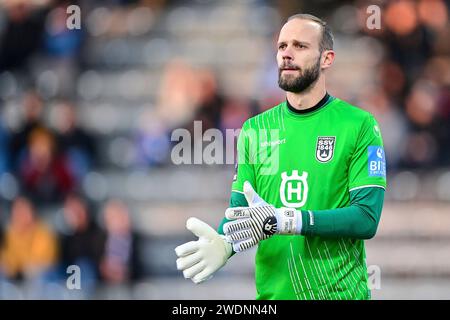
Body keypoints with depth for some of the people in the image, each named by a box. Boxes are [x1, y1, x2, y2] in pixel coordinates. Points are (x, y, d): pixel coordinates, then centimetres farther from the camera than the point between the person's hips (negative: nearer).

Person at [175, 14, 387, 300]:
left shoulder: (360, 125, -6)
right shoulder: (254, 129, 6)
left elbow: (367, 218, -14)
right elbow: (239, 210, 5)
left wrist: (284, 221, -25)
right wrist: (224, 243, -19)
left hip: (340, 291, -3)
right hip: (272, 292, 3)